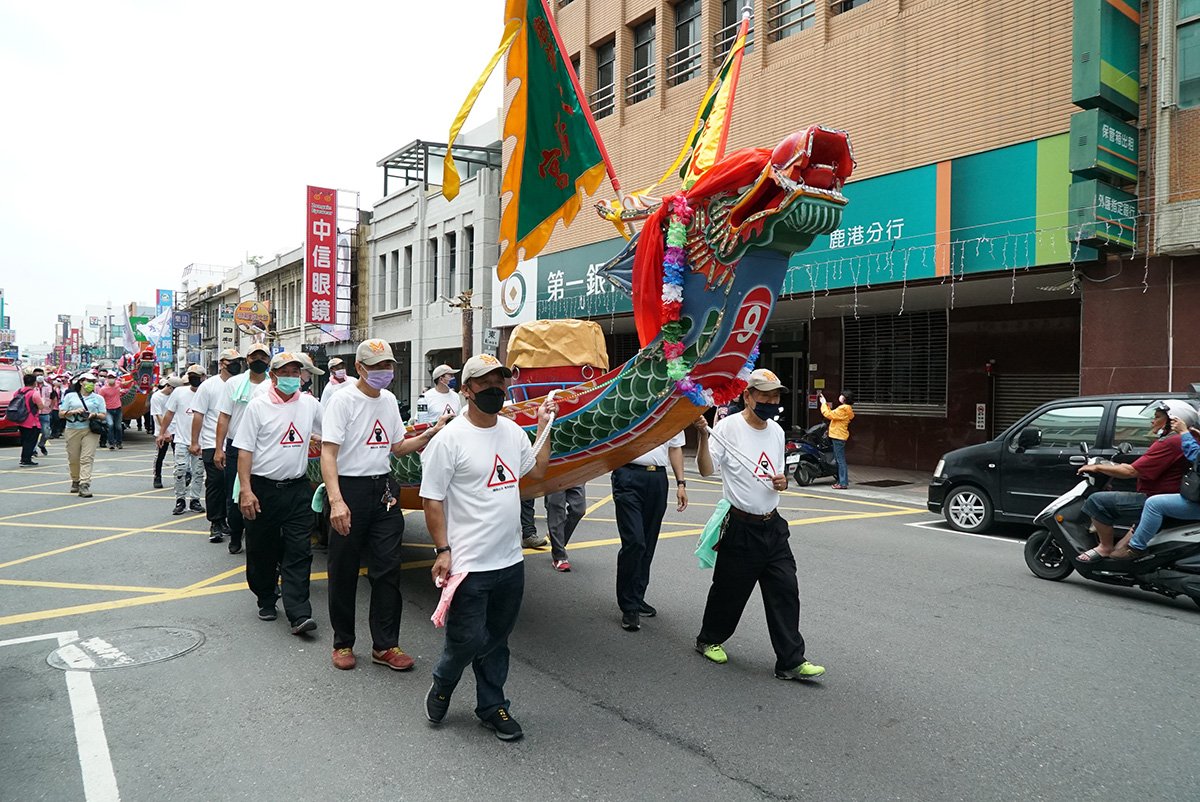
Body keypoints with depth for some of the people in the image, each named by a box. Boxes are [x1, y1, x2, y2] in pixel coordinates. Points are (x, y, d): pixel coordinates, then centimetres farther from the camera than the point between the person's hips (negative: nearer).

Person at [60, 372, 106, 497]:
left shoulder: (98, 398, 14)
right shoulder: (70, 396, 12)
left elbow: (104, 415, 10)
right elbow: (61, 414, 9)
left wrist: (94, 415, -10)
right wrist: (73, 412, -9)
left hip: (91, 431, -1)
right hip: (73, 430, 1)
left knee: (87, 458, -12)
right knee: (73, 459, 6)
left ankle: (85, 485, -18)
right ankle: (75, 481, 27)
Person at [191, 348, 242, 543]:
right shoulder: (209, 385, -1)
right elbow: (198, 415, -2)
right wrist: (194, 442, -5)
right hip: (213, 445, -4)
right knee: (215, 483, -3)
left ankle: (224, 520, 20)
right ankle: (215, 523, 5)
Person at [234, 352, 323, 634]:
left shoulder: (310, 404, 6)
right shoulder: (258, 405, -4)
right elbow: (244, 450, -6)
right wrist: (245, 491, -13)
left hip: (297, 488, 2)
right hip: (263, 488, -2)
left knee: (298, 552, -4)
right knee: (261, 551, 10)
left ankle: (298, 614, -5)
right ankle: (266, 600, 30)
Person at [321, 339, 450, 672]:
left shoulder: (389, 400, 11)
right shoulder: (343, 400, -9)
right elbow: (328, 453, -15)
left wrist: (431, 433, 2)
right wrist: (336, 501, -27)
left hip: (384, 489, 6)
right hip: (350, 488, -5)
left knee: (388, 569, 5)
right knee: (344, 571, 7)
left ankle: (385, 645, 15)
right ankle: (343, 643, 23)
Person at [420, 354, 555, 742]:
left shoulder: (512, 430, 8)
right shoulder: (450, 438, -13)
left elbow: (537, 470, 23)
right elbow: (431, 499, -11)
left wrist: (544, 426, 18)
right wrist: (443, 550, -14)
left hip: (510, 562, 6)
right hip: (468, 565, -6)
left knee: (497, 640, 16)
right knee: (467, 640, 1)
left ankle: (491, 705, 33)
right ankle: (441, 687, 31)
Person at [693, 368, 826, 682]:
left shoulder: (776, 431, 12)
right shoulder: (728, 427, -10)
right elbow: (707, 470, -15)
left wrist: (782, 482, 0)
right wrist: (703, 436, -29)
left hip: (773, 525, 6)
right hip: (741, 527, -6)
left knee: (785, 590, 1)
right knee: (729, 589, 7)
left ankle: (791, 661, 7)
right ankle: (709, 640, 31)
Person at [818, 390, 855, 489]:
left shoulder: (843, 409, -15)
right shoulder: (846, 409, 17)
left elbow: (829, 415, -18)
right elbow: (832, 414, 20)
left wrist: (824, 404, -7)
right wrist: (825, 403, 20)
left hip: (838, 437, -10)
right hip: (839, 436, 10)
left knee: (840, 459, -9)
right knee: (839, 459, 13)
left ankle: (843, 483, -8)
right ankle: (841, 481, 18)